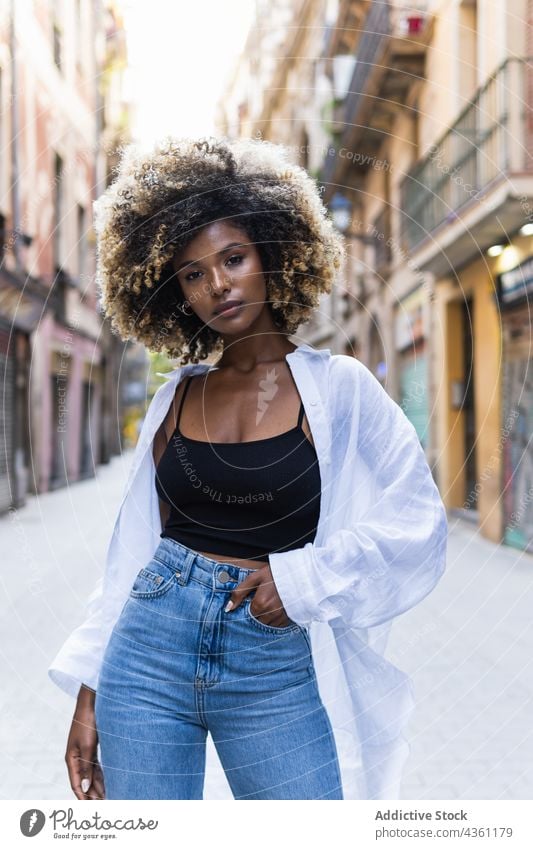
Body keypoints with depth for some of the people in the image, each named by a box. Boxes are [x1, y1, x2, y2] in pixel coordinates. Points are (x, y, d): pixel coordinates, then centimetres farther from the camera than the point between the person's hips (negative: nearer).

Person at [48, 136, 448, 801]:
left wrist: (305, 577, -12)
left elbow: (418, 521, -2)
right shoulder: (177, 396, 8)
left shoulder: (336, 387, -2)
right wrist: (90, 693, 8)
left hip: (277, 670, -2)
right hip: (149, 652, 3)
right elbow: (135, 546, 10)